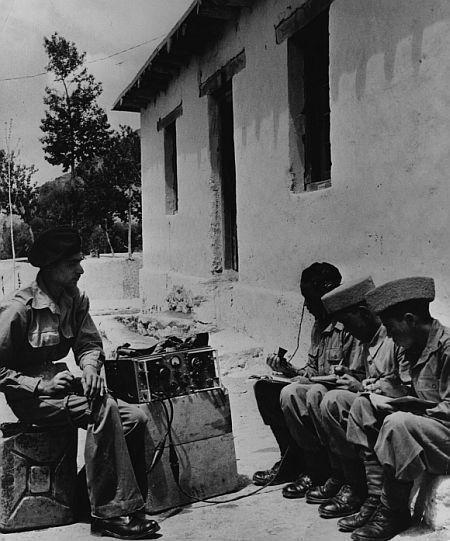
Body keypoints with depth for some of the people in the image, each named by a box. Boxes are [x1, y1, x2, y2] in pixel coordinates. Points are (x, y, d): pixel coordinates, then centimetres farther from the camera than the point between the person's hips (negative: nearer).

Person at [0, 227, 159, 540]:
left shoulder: (75, 300, 4)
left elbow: (89, 344, 8)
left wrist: (90, 367, -14)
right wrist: (41, 385, -22)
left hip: (62, 387, 7)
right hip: (31, 398, -7)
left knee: (136, 418, -13)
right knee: (103, 409, -30)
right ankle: (109, 514, -21)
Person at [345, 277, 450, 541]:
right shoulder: (417, 347, 10)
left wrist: (402, 409, -19)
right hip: (421, 423, 10)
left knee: (397, 424, -34)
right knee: (364, 405, 0)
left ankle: (393, 513, -15)